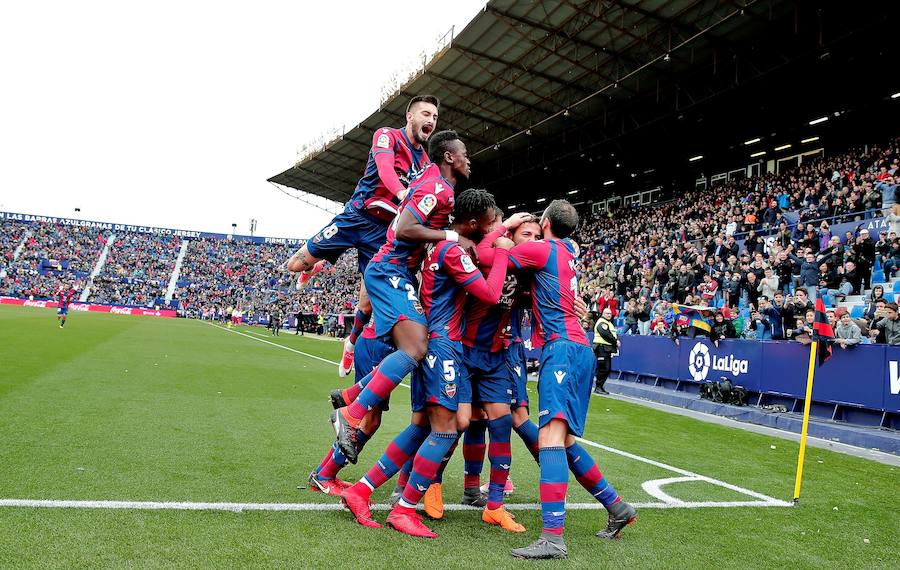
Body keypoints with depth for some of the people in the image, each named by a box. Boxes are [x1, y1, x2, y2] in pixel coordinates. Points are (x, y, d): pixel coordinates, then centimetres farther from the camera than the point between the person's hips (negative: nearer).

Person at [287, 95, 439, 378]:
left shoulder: (426, 161, 12)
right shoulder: (387, 135, -5)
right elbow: (385, 168, -25)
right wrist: (402, 193, -46)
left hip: (385, 231, 3)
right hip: (357, 216, -3)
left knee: (368, 304, 0)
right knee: (296, 264, -1)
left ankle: (352, 342, 30)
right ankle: (319, 265, 36)